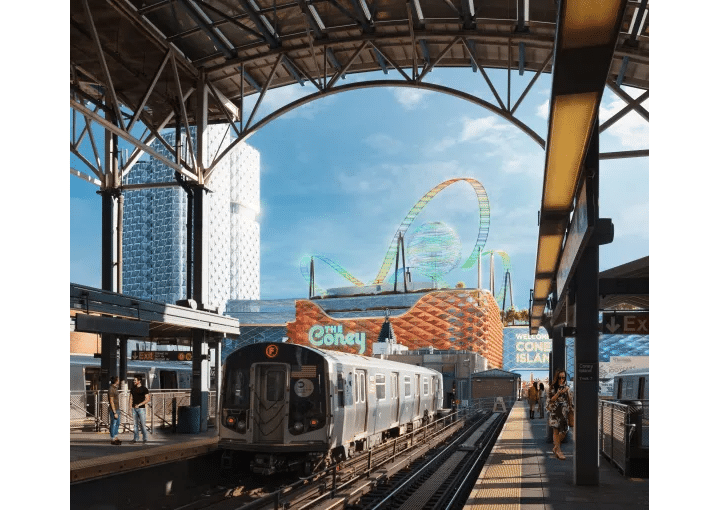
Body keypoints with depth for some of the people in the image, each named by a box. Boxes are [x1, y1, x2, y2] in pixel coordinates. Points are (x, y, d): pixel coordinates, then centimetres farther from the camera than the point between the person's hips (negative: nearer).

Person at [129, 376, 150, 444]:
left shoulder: (144, 389, -2)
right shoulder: (133, 389, 14)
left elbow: (148, 399, -6)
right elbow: (131, 398, 16)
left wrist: (139, 404, -14)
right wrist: (130, 402, -6)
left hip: (141, 408, -5)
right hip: (134, 408, 5)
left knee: (142, 424, -6)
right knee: (135, 423, 4)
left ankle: (145, 438, 1)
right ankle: (136, 438, 8)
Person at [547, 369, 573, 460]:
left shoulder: (566, 387, 11)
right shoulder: (552, 387, 0)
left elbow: (570, 400, 10)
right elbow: (551, 400, -6)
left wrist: (568, 392, -8)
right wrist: (559, 393, -18)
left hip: (564, 411, 4)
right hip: (554, 411, -4)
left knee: (564, 431, 0)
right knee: (556, 430, -6)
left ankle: (555, 447, 18)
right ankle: (558, 450, -2)